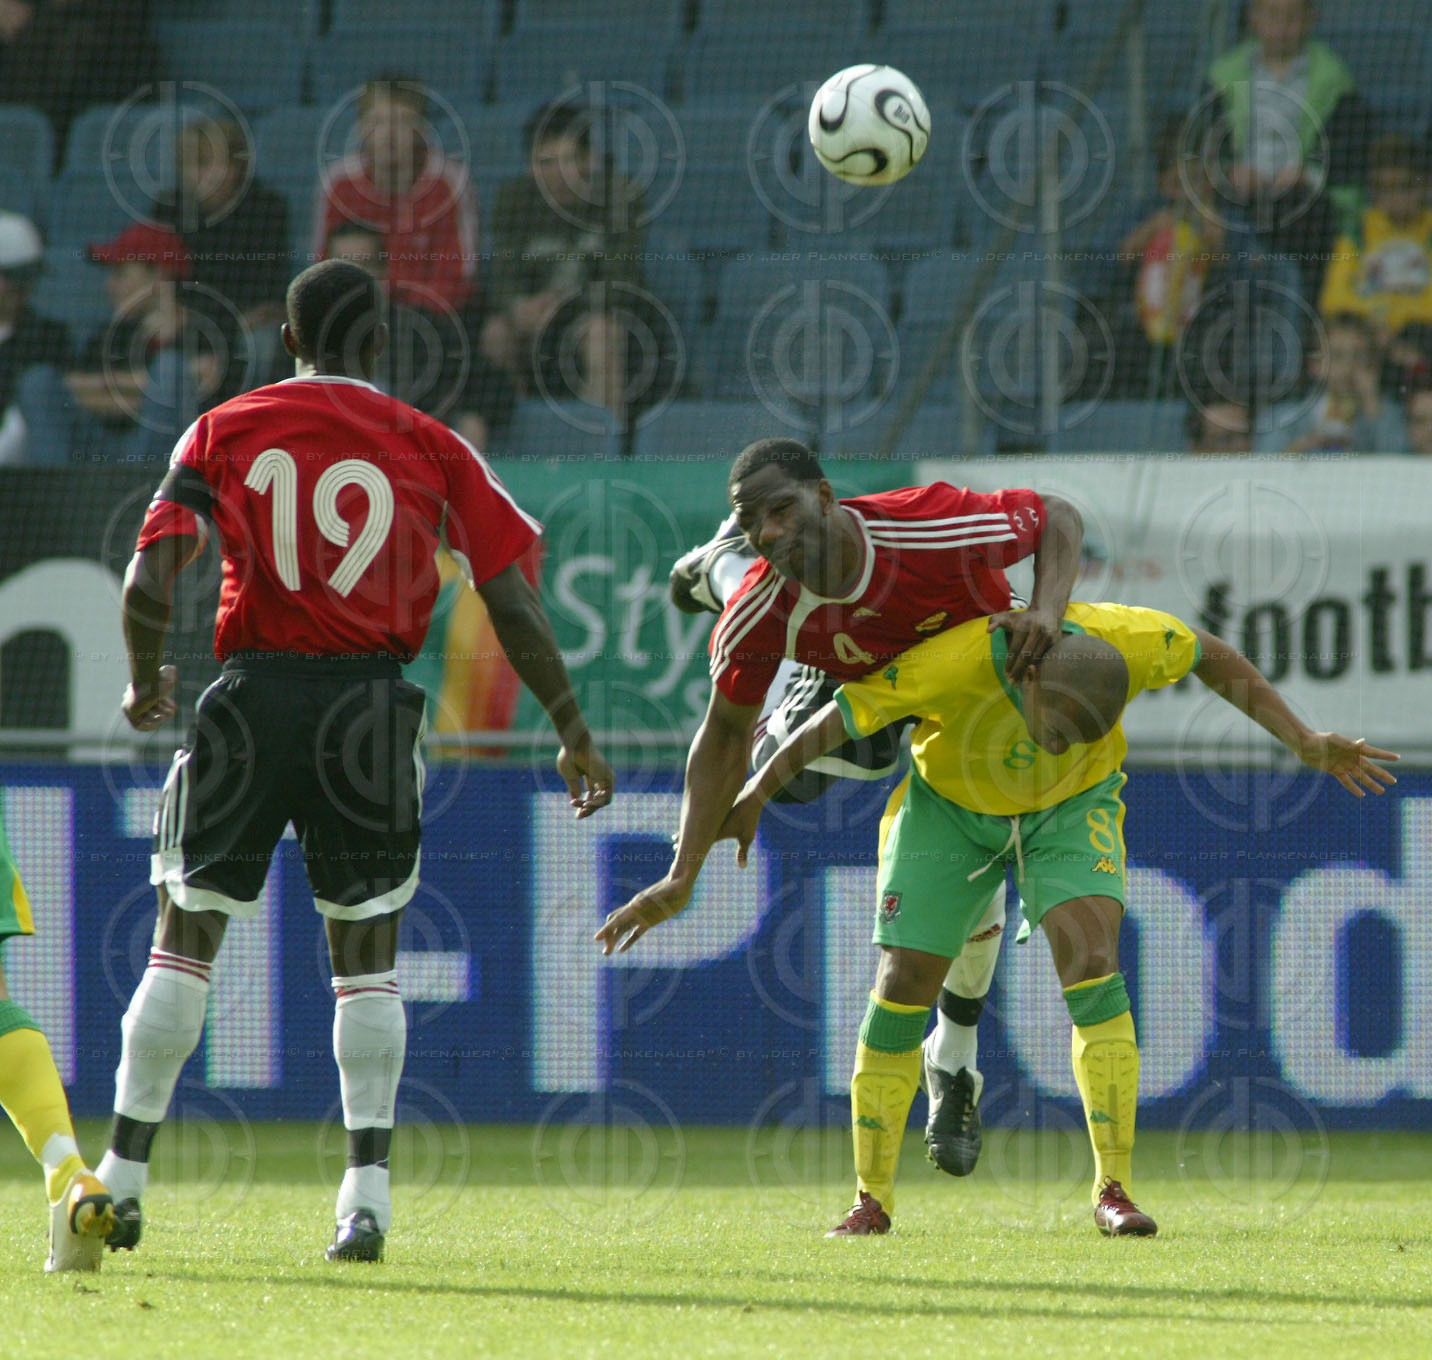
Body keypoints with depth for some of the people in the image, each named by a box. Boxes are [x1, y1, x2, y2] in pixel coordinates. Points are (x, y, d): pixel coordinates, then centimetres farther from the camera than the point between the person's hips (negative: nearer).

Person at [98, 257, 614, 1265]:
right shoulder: (429, 447, 4)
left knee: (186, 935, 9)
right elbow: (513, 604, -1)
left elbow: (149, 586, -4)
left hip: (251, 696, 0)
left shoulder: (225, 432, 3)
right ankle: (368, 1192, 1)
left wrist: (145, 684, 15)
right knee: (366, 953, 10)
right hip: (369, 707, 0)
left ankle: (123, 1178, 7)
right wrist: (575, 735, 8)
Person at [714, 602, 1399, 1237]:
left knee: (1093, 966, -21)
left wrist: (1303, 740, -7)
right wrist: (756, 794, -13)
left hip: (1073, 804, 0)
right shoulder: (949, 663, -37)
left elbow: (1213, 658, -9)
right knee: (901, 988, -4)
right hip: (948, 805, 0)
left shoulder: (1127, 641, -31)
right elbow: (840, 717, -22)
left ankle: (1113, 1190, -18)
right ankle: (871, 1200, 12)